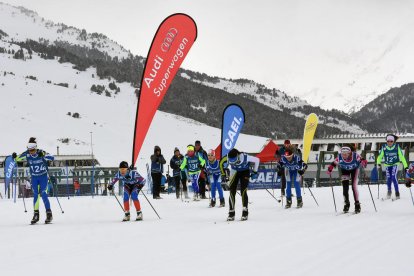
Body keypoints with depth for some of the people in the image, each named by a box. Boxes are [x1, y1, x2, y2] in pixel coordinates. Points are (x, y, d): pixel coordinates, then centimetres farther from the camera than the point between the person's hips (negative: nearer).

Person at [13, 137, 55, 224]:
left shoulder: (42, 153, -21)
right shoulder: (27, 155, -12)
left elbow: (52, 158, -31)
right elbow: (18, 159, 1)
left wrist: (43, 155, -48)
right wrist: (15, 157, -23)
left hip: (43, 176, -3)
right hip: (34, 177, 3)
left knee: (43, 194, -11)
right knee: (35, 195, 2)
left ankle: (49, 214, -4)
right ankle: (36, 214, 11)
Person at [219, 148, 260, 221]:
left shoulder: (245, 157, -36)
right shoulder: (227, 158, -30)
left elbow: (257, 160, -19)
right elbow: (221, 163, -7)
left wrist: (254, 172, -13)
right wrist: (223, 175, -5)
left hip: (245, 172, -2)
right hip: (235, 172, 2)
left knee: (243, 191, -16)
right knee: (232, 192, -7)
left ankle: (245, 212, -6)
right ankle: (231, 213, 1)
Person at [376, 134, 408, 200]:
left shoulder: (397, 147, -10)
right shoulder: (384, 148, -7)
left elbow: (402, 157, -8)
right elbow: (380, 156, -7)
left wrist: (405, 166, -10)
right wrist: (379, 164, -23)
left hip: (395, 165, -2)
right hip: (387, 165, 2)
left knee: (393, 177, -20)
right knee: (388, 179, -5)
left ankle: (397, 192, -11)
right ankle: (389, 191, 22)